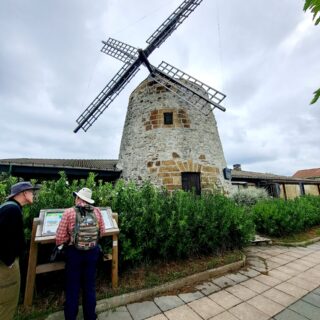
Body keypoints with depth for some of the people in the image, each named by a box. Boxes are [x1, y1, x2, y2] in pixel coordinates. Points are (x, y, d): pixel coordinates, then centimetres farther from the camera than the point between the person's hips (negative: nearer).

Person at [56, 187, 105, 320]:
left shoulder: (69, 212, -14)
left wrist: (71, 237, 7)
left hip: (74, 253, -2)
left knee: (72, 287, 20)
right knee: (89, 286, 22)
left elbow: (59, 239, -12)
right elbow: (102, 231, 5)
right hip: (92, 252, 3)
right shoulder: (97, 211, -6)